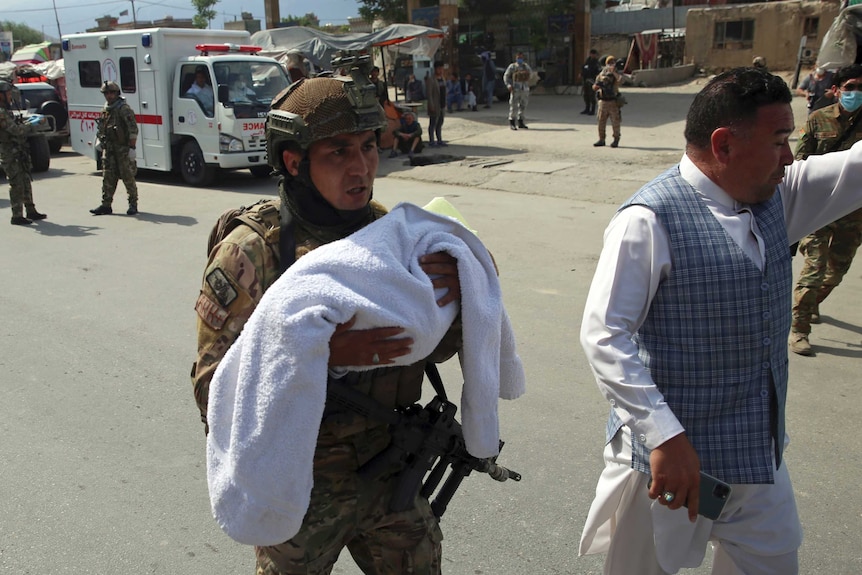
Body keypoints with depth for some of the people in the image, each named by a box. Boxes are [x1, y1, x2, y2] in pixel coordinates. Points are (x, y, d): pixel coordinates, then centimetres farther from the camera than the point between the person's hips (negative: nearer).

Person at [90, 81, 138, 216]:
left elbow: (133, 130, -16)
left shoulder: (124, 109, -10)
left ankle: (133, 204, 9)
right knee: (108, 178, 5)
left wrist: (132, 148, -20)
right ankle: (106, 205, 8)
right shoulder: (105, 109, 14)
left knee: (128, 177, -1)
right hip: (108, 148, 7)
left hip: (123, 148, -7)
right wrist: (102, 142, 17)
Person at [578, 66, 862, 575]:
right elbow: (603, 335, -23)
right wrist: (665, 436, -29)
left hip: (762, 452, 8)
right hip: (673, 454, -7)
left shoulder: (778, 197, 4)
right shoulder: (649, 221, -20)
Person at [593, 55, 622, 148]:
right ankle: (601, 140, 13)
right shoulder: (601, 75, 8)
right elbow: (594, 88, 8)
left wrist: (613, 72, -25)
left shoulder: (616, 74, 0)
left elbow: (620, 80, -24)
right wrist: (597, 85, -12)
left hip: (613, 102, -3)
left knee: (615, 122, 0)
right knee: (601, 122, 4)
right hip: (603, 101, 3)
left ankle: (616, 140, 9)